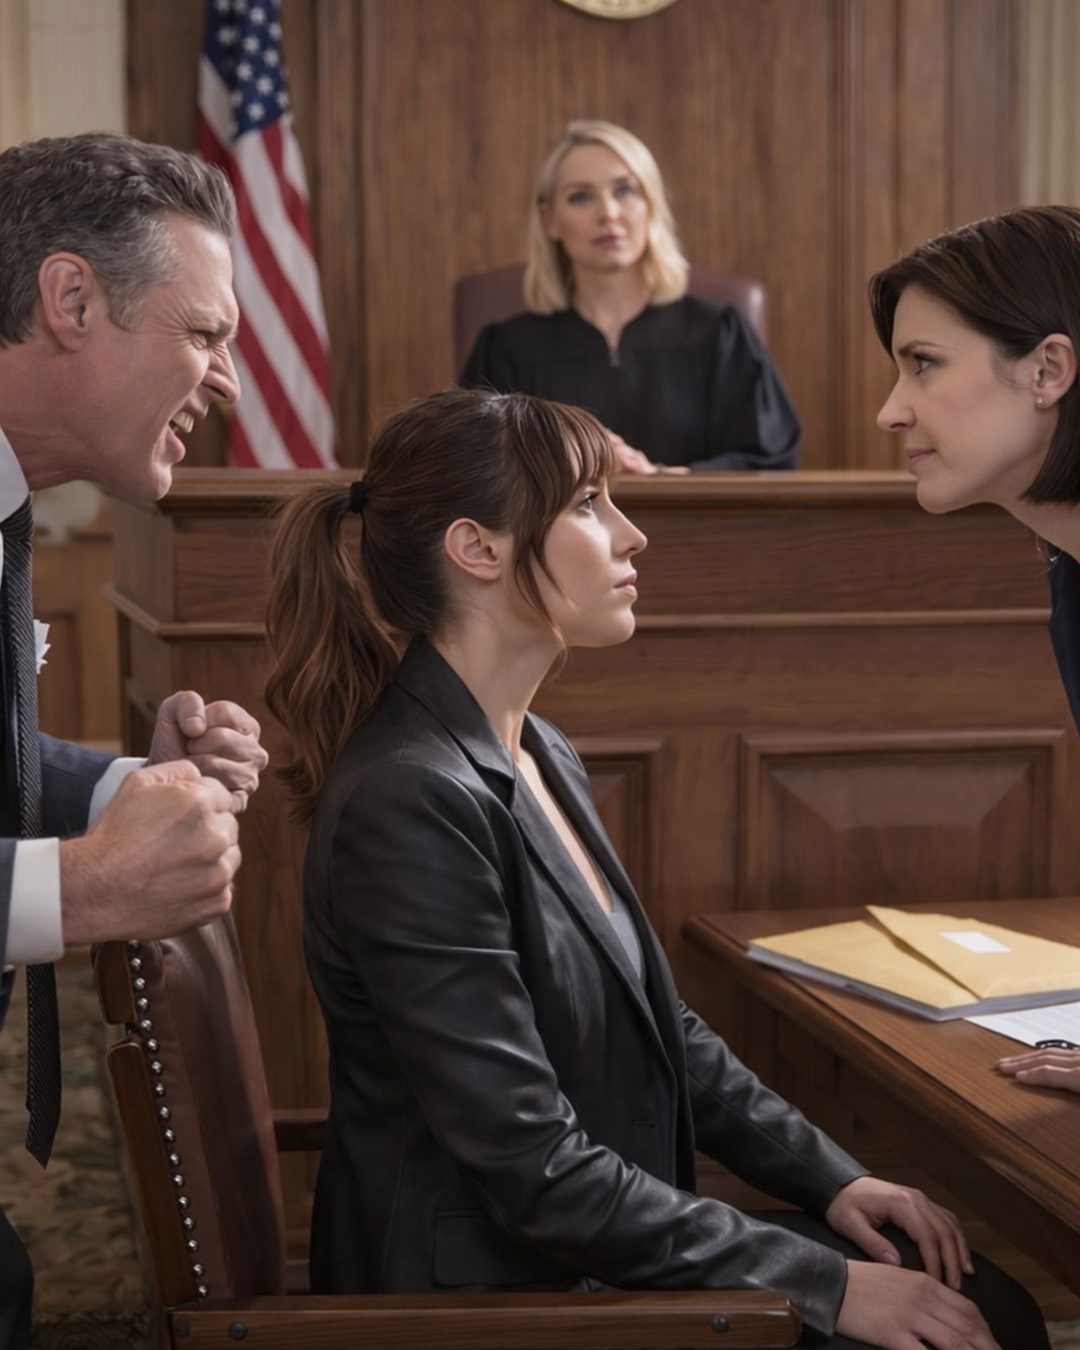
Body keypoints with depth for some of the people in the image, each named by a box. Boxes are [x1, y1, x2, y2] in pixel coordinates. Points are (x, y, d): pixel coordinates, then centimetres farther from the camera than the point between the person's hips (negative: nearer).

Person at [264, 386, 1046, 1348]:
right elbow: (537, 1175, -23)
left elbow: (660, 1026, 16)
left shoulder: (541, 760, 7)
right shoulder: (409, 801, -22)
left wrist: (831, 1179, 4)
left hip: (600, 1254, 8)